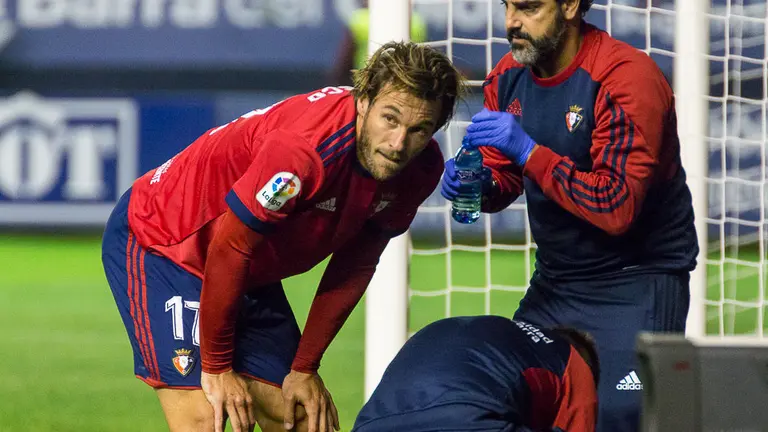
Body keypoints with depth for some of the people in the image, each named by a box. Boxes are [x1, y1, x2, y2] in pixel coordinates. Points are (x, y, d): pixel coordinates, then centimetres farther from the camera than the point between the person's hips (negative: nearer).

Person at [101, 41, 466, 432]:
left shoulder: (420, 169, -13)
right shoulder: (303, 148, -36)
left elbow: (354, 267, 1)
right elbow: (227, 251, -27)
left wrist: (305, 368, 2)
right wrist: (216, 368, -17)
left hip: (251, 276, 8)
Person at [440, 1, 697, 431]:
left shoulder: (626, 79, -20)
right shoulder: (509, 77, 2)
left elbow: (617, 209, -26)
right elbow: (503, 181, 13)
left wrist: (529, 151, -29)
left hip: (638, 278, -7)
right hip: (556, 280, 7)